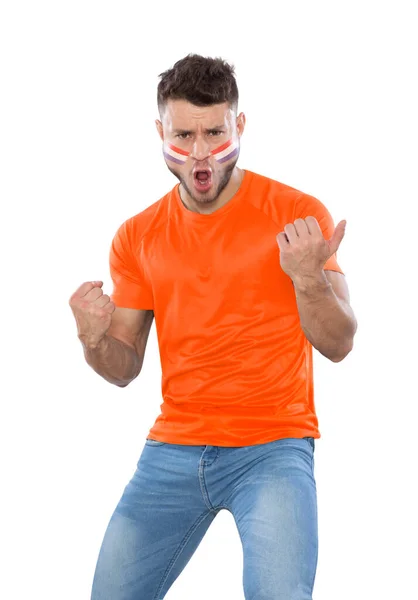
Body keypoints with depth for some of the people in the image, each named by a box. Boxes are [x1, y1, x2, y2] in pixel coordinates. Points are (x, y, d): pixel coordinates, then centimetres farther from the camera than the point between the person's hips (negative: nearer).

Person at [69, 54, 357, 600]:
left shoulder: (297, 214, -4)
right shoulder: (137, 237, 7)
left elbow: (338, 345, -5)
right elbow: (124, 369, 11)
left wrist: (308, 277, -23)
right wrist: (94, 339, -11)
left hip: (272, 446, -3)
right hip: (173, 448, 4)